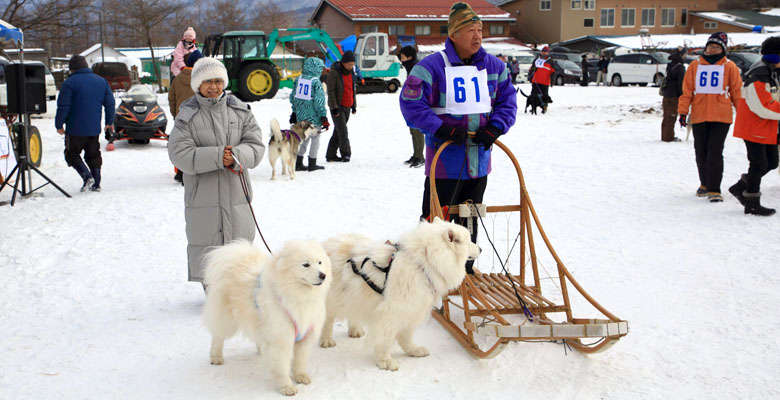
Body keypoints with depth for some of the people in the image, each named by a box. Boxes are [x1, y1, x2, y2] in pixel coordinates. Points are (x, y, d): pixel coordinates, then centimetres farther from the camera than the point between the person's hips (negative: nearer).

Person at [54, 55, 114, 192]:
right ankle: (96, 184, 10)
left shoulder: (69, 83, -9)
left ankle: (87, 176, -12)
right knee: (93, 155, 14)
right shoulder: (101, 81, 7)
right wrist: (109, 122, 20)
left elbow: (63, 106, -12)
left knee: (72, 154, 7)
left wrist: (59, 125, -3)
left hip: (75, 129, -5)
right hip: (94, 129, 5)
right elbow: (110, 103, 10)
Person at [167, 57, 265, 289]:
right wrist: (217, 156, -21)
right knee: (207, 244, 1)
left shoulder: (240, 111, 8)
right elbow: (179, 154, -11)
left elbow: (256, 144, 1)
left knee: (240, 241, 8)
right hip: (203, 195, -2)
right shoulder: (187, 116, 0)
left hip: (236, 193, 2)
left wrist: (237, 156, -21)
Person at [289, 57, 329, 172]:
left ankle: (298, 163, 16)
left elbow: (293, 97, 11)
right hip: (313, 117, -6)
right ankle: (312, 164, 11)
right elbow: (319, 101, -16)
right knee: (315, 138, 7)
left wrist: (295, 112, 21)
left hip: (300, 116, 6)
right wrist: (324, 118, -11)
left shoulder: (298, 79, 6)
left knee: (304, 138, 16)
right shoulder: (316, 82, -14)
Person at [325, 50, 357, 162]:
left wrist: (354, 105, 16)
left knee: (338, 131, 8)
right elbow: (330, 91, -14)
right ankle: (345, 153, -6)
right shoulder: (334, 72, -12)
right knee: (342, 130, -11)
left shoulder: (351, 72, 9)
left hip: (347, 106, 7)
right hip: (337, 107, -7)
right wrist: (334, 107, -17)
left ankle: (330, 155, 13)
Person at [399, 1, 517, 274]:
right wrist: (440, 129, -20)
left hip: (479, 160, 5)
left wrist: (495, 127, -8)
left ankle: (465, 268, 31)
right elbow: (411, 104, -12)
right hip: (445, 159, -5)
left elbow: (508, 101, 11)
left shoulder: (494, 66, 5)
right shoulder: (432, 66, -11)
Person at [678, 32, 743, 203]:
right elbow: (687, 91, 7)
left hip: (721, 117, -2)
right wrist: (683, 111, 1)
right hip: (698, 116, 3)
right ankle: (705, 184, 27)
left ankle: (714, 190, -6)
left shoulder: (729, 67, 4)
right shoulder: (695, 66, 7)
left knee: (715, 152, -9)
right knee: (701, 152, 10)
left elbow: (737, 92, 7)